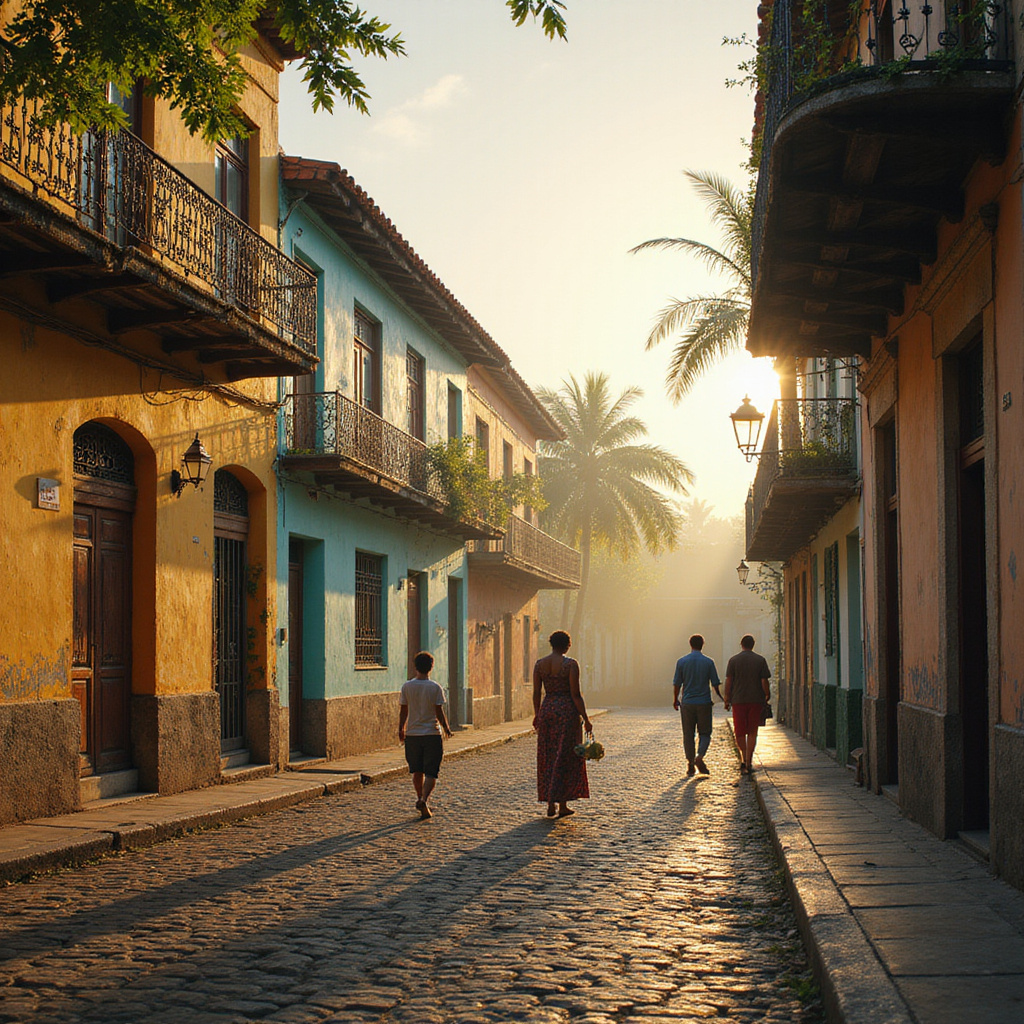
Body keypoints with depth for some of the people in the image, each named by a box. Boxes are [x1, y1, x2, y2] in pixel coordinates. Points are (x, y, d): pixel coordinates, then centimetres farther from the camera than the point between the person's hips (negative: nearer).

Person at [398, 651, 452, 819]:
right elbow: (439, 713, -7)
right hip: (432, 734, -2)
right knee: (431, 773, 0)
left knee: (417, 771, 17)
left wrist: (401, 729, 16)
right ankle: (424, 800, -18)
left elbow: (403, 711, 2)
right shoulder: (435, 687, -8)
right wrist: (446, 729, 8)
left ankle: (420, 798, 26)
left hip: (412, 734, 2)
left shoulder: (407, 687, -2)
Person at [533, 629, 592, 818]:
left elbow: (536, 693, 7)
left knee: (548, 758, 12)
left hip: (547, 710, 4)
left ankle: (550, 803, 12)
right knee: (566, 759, 4)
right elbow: (576, 694, -13)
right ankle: (562, 805, 4)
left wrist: (537, 715, 21)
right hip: (567, 711, -4)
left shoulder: (540, 664, 3)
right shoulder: (570, 664, -10)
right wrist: (585, 719, -8)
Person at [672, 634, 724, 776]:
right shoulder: (708, 662, -4)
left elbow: (677, 684, -1)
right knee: (705, 733, 9)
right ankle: (699, 757, -13)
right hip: (704, 703, -1)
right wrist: (720, 697, 17)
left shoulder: (682, 662, -2)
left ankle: (690, 765, 7)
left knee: (688, 735, 8)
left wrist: (675, 700, 14)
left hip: (687, 703, 1)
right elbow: (715, 684, -1)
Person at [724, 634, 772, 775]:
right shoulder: (760, 660, 1)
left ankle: (744, 760, -11)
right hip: (756, 700, 1)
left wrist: (727, 699, 4)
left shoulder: (733, 660, 0)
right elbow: (764, 681, -3)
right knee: (752, 733, 10)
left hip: (738, 700, -1)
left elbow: (728, 681, -3)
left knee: (740, 732, 6)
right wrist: (767, 695, 12)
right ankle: (749, 762, 8)